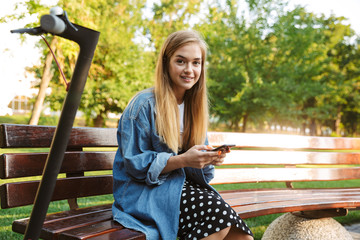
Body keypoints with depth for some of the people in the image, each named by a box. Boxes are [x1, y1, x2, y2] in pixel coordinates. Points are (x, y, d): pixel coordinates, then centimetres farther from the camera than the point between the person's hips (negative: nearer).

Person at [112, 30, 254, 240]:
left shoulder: (194, 106, 12)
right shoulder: (143, 105, -9)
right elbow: (135, 164, -13)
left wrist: (210, 158, -9)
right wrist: (182, 160, -24)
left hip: (184, 186, 6)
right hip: (143, 192, -5)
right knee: (217, 211, -29)